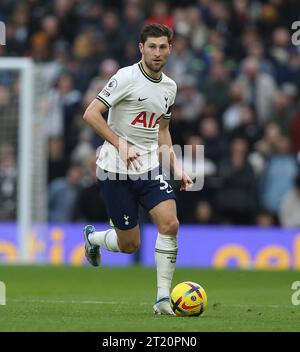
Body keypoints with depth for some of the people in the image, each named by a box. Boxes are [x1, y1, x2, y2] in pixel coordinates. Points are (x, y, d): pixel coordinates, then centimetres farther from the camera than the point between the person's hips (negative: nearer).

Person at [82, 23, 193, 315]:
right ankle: (92, 237, 35)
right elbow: (91, 114, -16)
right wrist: (121, 145, -23)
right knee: (129, 244, 0)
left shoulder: (169, 87, 10)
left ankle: (163, 298, -7)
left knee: (170, 224, -15)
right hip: (116, 170, -6)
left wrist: (176, 168, 14)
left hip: (150, 168, 6)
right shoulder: (127, 77, -12)